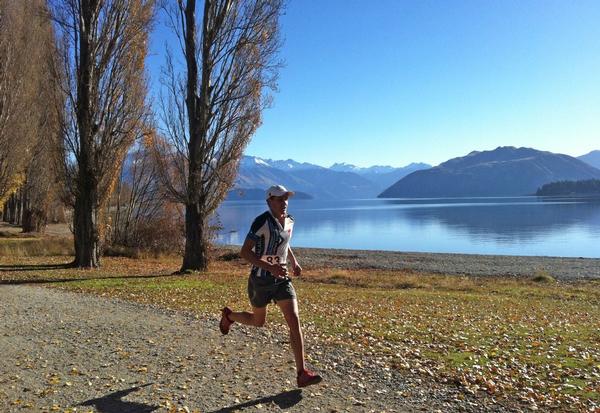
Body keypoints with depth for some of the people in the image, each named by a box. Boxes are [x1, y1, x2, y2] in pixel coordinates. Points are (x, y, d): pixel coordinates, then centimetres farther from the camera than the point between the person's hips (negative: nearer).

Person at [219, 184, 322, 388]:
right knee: (259, 321, 17)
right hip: (261, 280, -5)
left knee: (294, 321, -9)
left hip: (282, 280, 5)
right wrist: (270, 267, -33)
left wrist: (294, 262, 8)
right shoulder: (261, 222, -21)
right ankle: (228, 315, 50)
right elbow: (244, 252, -23)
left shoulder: (289, 221, 2)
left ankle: (302, 373, -6)